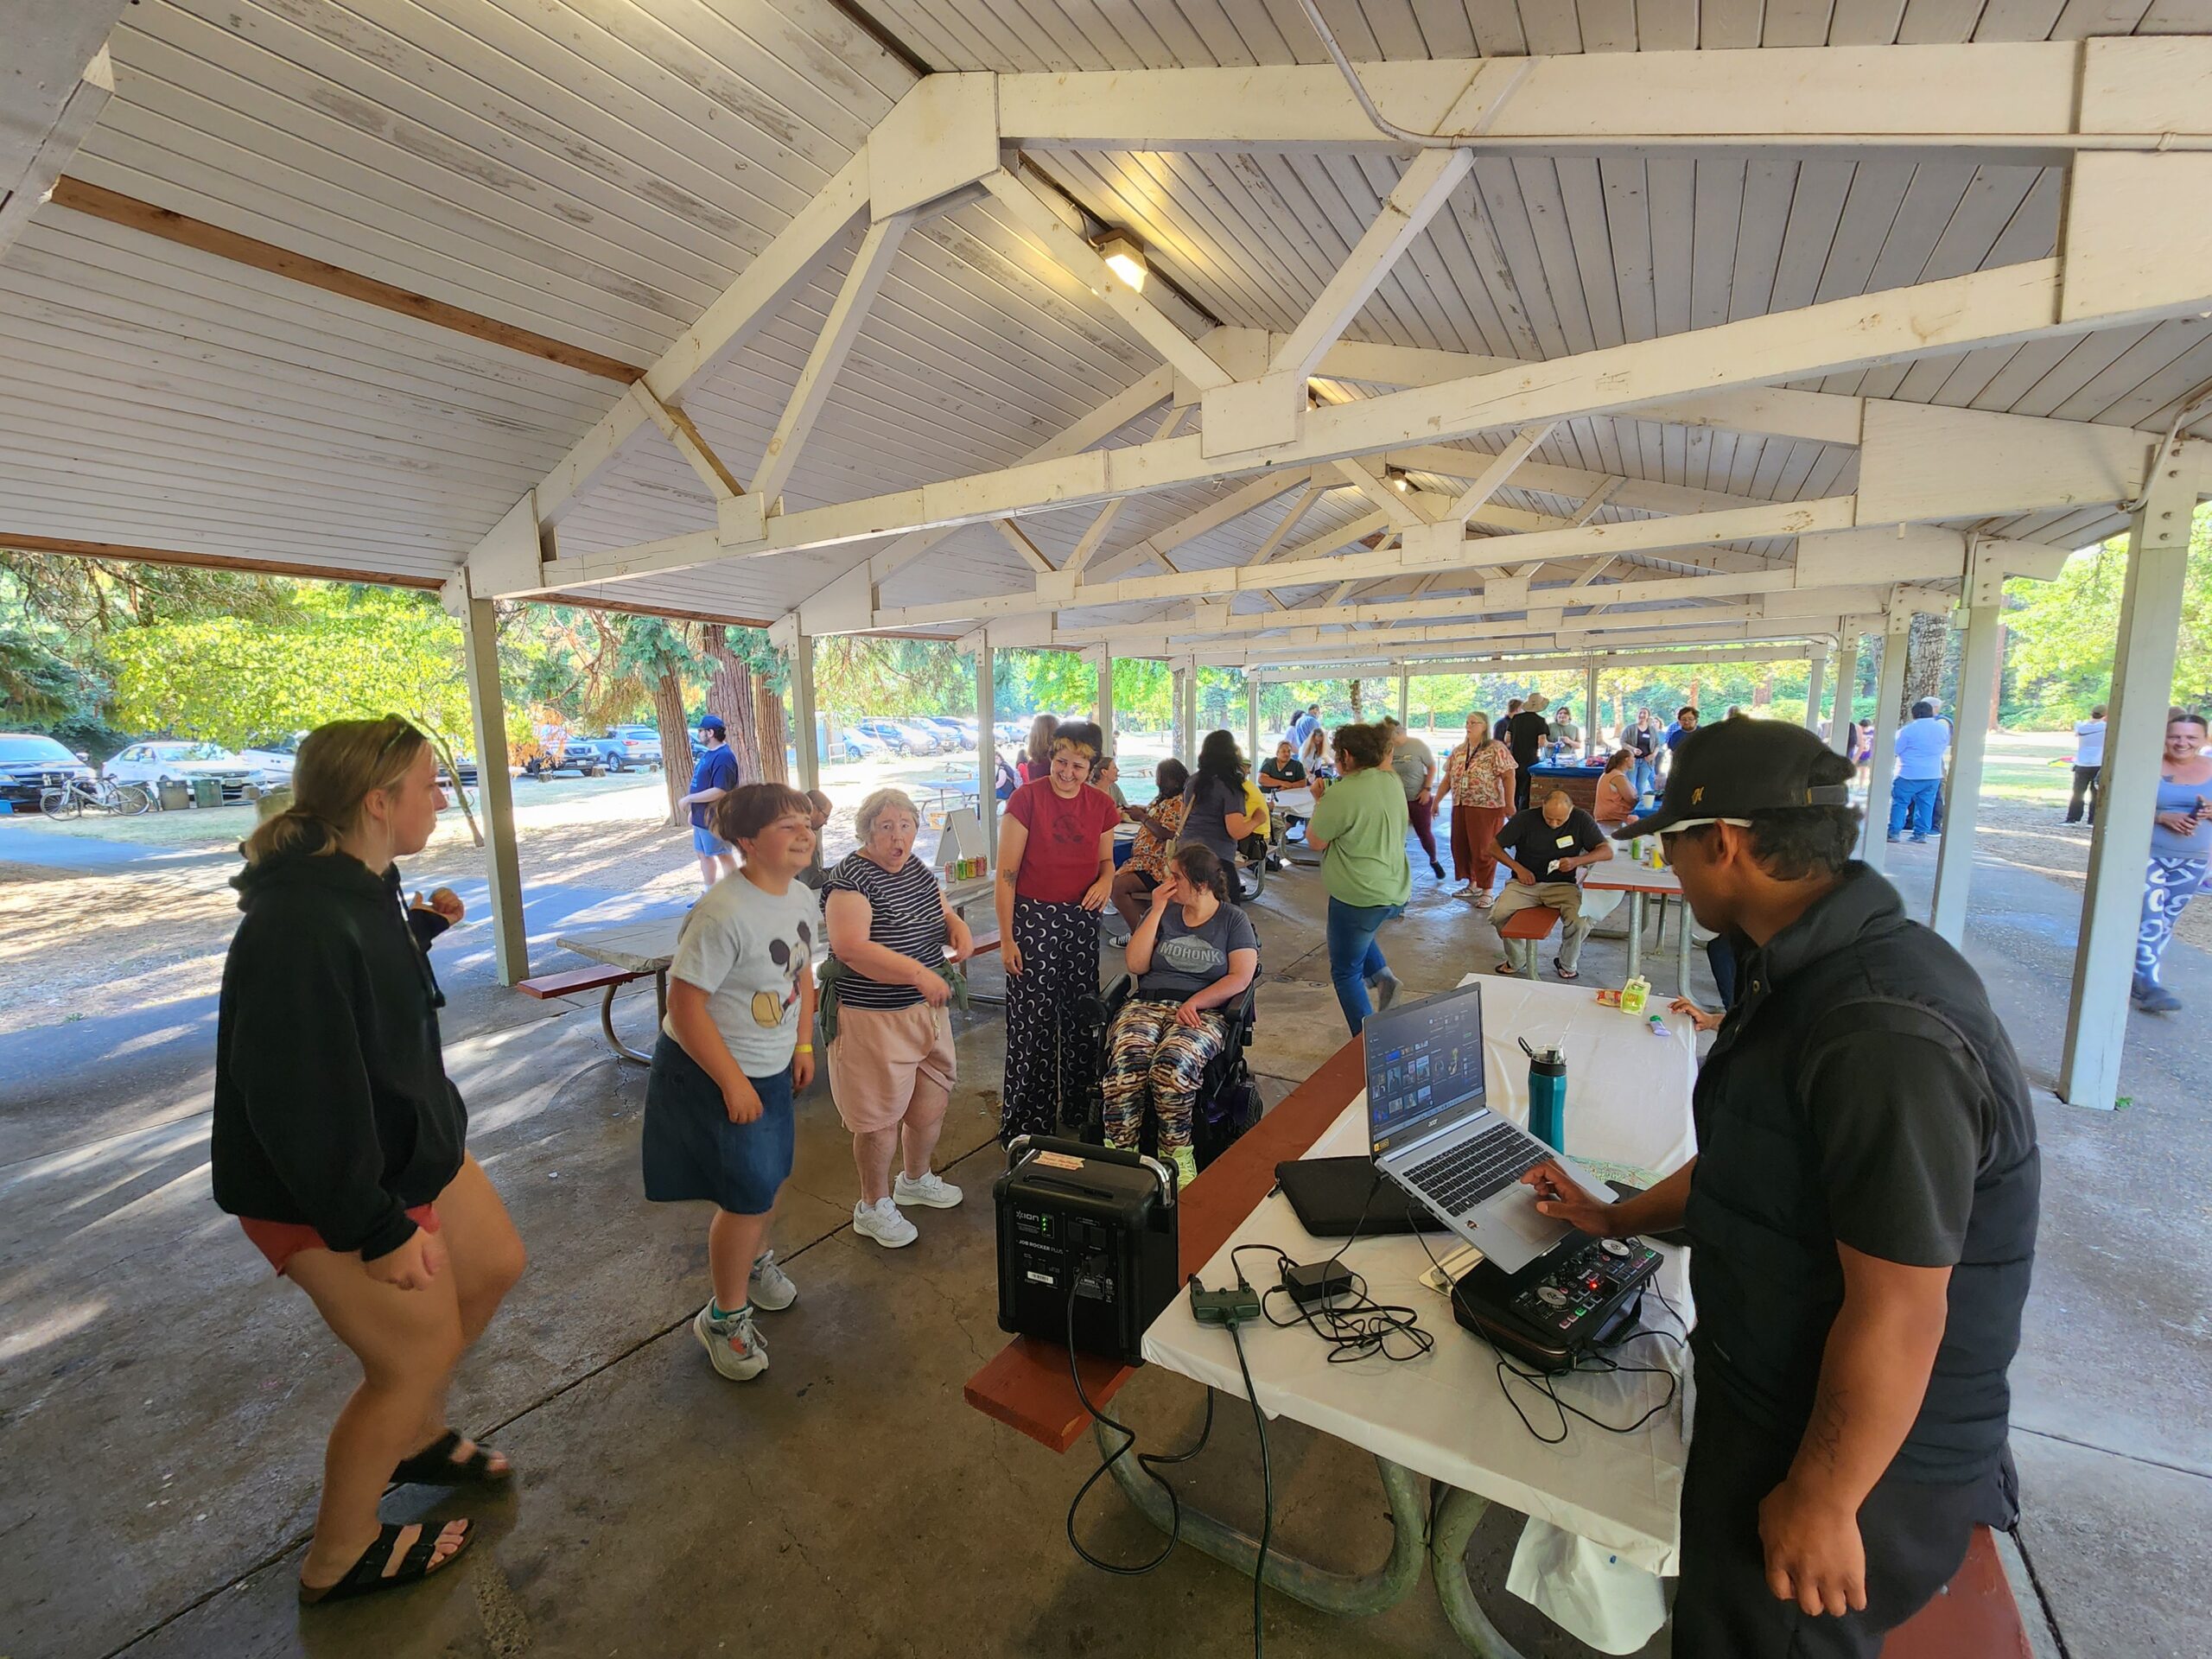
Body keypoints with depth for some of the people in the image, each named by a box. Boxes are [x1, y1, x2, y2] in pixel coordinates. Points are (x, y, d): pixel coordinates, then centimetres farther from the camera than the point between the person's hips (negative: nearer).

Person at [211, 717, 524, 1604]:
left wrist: (421, 926, 2)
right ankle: (338, 1559, 34)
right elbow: (299, 1101, -29)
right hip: (330, 1193, -9)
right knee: (415, 1356, 8)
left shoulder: (361, 887, -1)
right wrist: (378, 1230, -22)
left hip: (411, 1145, 9)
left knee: (494, 1266, 22)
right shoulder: (300, 925, -31)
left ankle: (420, 1437, 46)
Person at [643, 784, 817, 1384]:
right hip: (711, 1074, -7)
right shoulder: (723, 915, -29)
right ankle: (725, 1317, 25)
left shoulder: (801, 900, -3)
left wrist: (803, 1046, 8)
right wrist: (734, 1083, -21)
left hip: (772, 1069, 8)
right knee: (748, 1195, 0)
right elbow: (685, 1003, -26)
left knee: (769, 1178, 21)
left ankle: (753, 1260, 51)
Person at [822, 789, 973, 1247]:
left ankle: (916, 1179, 46)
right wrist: (918, 973, -32)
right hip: (873, 1017, -8)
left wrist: (959, 927, -4)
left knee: (933, 1101, 20)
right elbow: (851, 948, -30)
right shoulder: (852, 876, -19)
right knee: (881, 1116, 7)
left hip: (927, 1009, 8)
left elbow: (943, 910, 20)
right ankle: (874, 1206, 30)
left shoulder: (917, 867, 6)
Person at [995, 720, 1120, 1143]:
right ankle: (1025, 1126, 18)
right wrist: (1006, 938, -11)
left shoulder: (1101, 805, 3)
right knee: (1034, 1023, 1)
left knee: (1081, 1016, 14)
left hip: (1081, 919, 5)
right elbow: (1006, 873, -10)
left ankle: (1079, 1108, 34)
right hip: (1034, 919, -4)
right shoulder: (1026, 798, -11)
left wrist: (1106, 881, -7)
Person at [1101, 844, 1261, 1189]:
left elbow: (1241, 976, -1)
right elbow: (1137, 965, 6)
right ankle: (1120, 1151, -21)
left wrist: (1194, 1003, -13)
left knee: (1173, 1063, -36)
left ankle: (1176, 1154, -15)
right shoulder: (1162, 912, 17)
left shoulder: (1234, 920, 11)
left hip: (1203, 1012, -2)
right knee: (1125, 1059, -32)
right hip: (1147, 1004, 3)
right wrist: (1157, 910, 4)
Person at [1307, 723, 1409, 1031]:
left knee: (1346, 972, 8)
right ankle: (1381, 974, 19)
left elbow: (1315, 842, -13)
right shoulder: (1392, 782, 4)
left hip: (1361, 896, -8)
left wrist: (1319, 803, -1)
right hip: (1397, 891, 9)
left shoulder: (1342, 794, -22)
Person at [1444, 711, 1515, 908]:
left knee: (1484, 849, -1)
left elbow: (1508, 777, -11)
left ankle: (1486, 891, 11)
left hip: (1487, 808, -6)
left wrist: (1509, 805, -17)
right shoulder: (1458, 751, 12)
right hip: (1460, 807, 6)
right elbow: (1448, 778, 15)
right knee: (1460, 847, 11)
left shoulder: (1496, 749, -7)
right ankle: (1472, 883, 29)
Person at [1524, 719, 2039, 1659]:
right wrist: (1617, 1219, 17)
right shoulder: (1805, 971, 0)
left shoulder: (1883, 1033, -33)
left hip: (1860, 1457, -8)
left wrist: (1821, 1502, -18)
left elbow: (1897, 1318, -28)